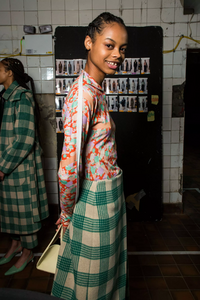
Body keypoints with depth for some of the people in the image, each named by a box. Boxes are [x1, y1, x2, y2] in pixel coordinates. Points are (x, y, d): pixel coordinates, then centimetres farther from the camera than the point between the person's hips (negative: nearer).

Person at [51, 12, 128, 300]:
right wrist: (67, 212, -13)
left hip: (109, 194, 9)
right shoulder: (84, 94, -26)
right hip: (97, 199, -9)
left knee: (107, 267, 29)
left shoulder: (95, 89, 5)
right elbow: (68, 169, -30)